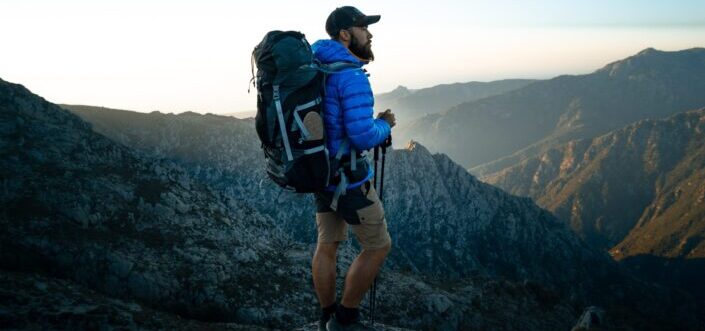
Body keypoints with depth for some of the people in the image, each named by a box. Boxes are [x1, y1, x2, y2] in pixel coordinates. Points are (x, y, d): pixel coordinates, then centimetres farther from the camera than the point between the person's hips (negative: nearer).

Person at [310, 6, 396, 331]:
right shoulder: (351, 76, -22)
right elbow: (363, 136, -27)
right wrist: (385, 125, -8)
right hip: (348, 178, -9)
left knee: (327, 245, 15)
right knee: (378, 246, 5)